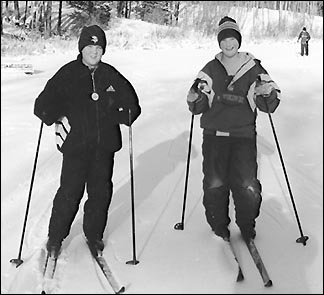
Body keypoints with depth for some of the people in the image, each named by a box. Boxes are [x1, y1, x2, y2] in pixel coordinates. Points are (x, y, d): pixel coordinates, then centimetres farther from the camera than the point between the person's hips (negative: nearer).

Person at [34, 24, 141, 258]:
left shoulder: (111, 75, 7)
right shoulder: (67, 74, -2)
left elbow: (131, 101, 17)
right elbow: (44, 104, -2)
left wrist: (125, 114, -2)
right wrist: (56, 118, -19)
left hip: (105, 145, 3)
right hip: (75, 144, -3)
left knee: (101, 192, 9)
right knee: (70, 192, -3)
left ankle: (94, 235, 29)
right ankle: (55, 238, 16)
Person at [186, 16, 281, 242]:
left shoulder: (254, 69, 5)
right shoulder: (210, 70, 8)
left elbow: (270, 104, 6)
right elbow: (198, 107, 8)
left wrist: (267, 93, -16)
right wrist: (195, 98, -14)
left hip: (244, 135, -1)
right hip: (214, 135, 1)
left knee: (248, 186, -9)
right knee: (214, 183, -3)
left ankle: (247, 225, 17)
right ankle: (219, 225, 21)